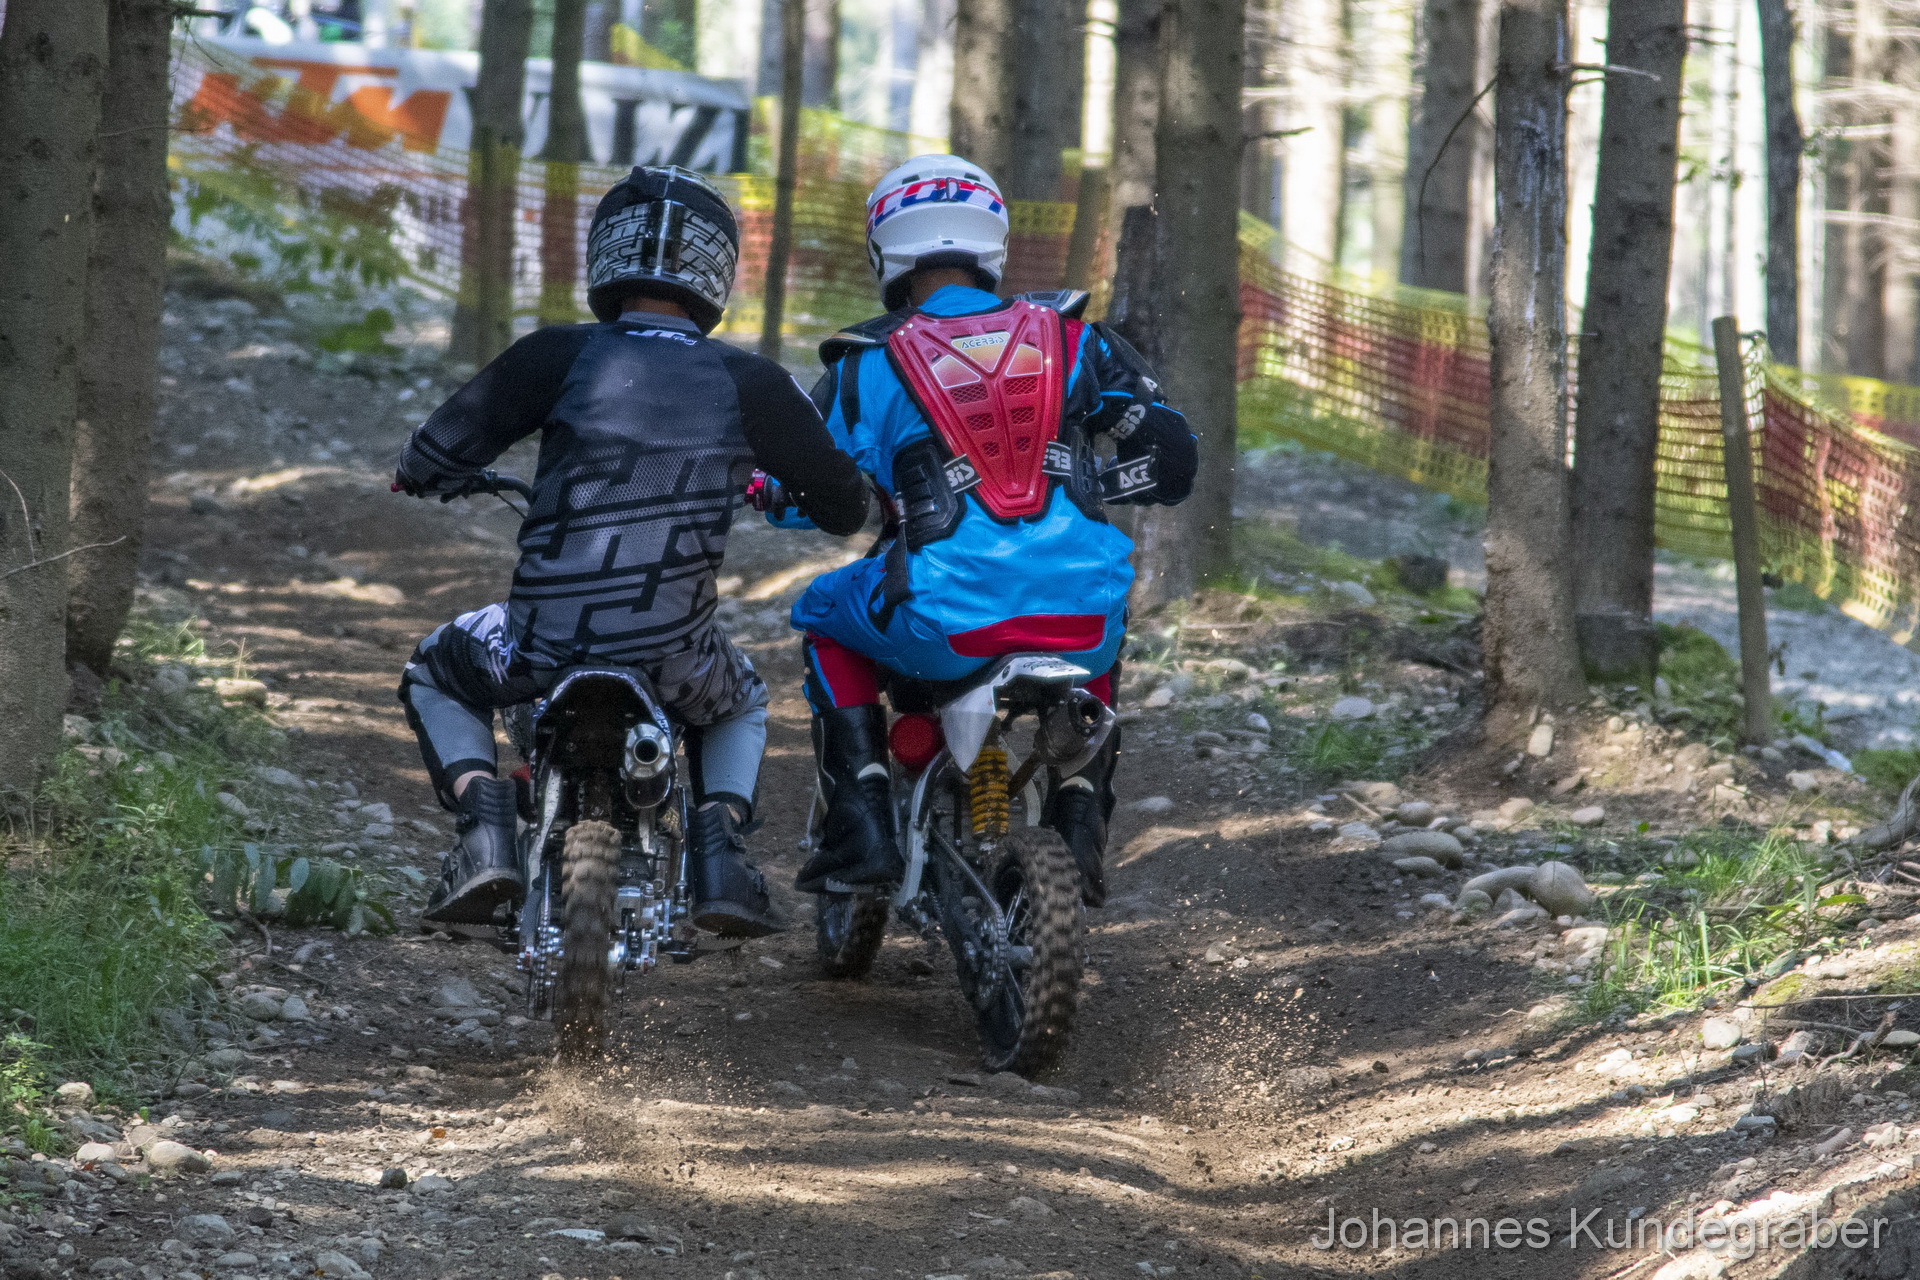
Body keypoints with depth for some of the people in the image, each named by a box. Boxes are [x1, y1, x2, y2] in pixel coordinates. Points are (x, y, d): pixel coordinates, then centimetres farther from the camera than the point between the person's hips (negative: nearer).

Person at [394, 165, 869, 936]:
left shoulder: (559, 356, -5)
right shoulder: (750, 385, -1)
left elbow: (430, 463, 0)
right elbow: (844, 507, 9)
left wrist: (424, 471, 26)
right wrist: (773, 488, 32)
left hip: (544, 642, -1)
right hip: (674, 660, 2)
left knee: (436, 677, 30)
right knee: (741, 706, 36)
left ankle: (483, 825, 4)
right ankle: (720, 847, 10)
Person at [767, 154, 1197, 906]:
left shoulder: (868, 365, 6)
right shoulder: (1070, 338, 12)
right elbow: (1171, 454, 14)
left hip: (947, 624, -3)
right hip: (1077, 613, 3)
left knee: (826, 617, 28)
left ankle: (863, 829, 15)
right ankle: (1083, 812, 24)